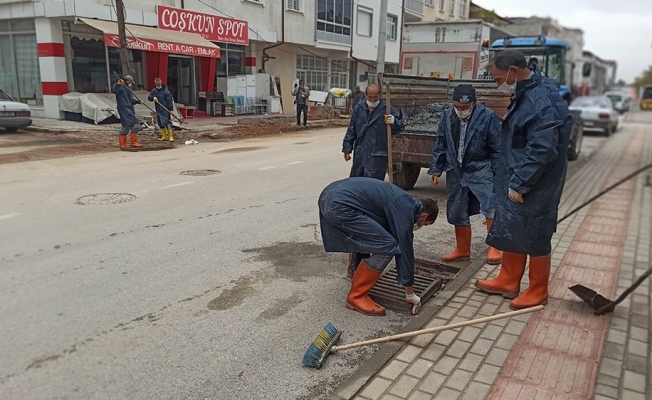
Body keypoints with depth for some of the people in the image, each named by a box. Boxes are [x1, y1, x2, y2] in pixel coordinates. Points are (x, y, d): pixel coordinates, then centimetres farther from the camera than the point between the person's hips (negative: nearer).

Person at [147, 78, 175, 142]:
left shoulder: (165, 91, -9)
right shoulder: (154, 90, 12)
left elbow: (170, 101, -11)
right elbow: (149, 97, 10)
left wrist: (171, 109, -17)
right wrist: (153, 97, -13)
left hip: (165, 110, -7)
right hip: (158, 110, 7)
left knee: (167, 123, -11)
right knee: (160, 123, 10)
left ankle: (170, 136, -4)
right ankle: (164, 136, 19)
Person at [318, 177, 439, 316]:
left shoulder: (404, 201, 25)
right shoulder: (405, 210, -3)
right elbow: (405, 249, 0)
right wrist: (410, 294, 9)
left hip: (330, 195, 11)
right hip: (340, 205, -10)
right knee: (387, 246, -6)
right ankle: (356, 297, 4)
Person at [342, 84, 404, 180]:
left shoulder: (387, 109, -3)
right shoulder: (358, 108, 8)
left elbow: (400, 127, 1)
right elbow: (351, 130, 12)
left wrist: (393, 122, -23)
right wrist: (347, 149, 11)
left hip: (377, 156, -5)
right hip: (359, 155, 5)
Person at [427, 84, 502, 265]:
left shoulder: (487, 117, -11)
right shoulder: (447, 116, 2)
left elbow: (497, 149, -8)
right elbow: (440, 146, 10)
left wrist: (498, 175, -9)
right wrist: (436, 170, 8)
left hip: (480, 170, -4)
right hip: (456, 172, 4)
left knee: (491, 206, -20)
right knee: (457, 213, 10)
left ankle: (494, 248, -8)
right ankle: (463, 249, 24)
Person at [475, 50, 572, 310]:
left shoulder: (542, 101, -21)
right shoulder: (523, 96, 11)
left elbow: (542, 150, -27)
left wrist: (519, 184, -22)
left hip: (534, 188, -10)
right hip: (516, 182, 10)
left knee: (535, 238, 4)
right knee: (510, 231, 17)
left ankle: (538, 292, 20)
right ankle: (508, 281, 32)